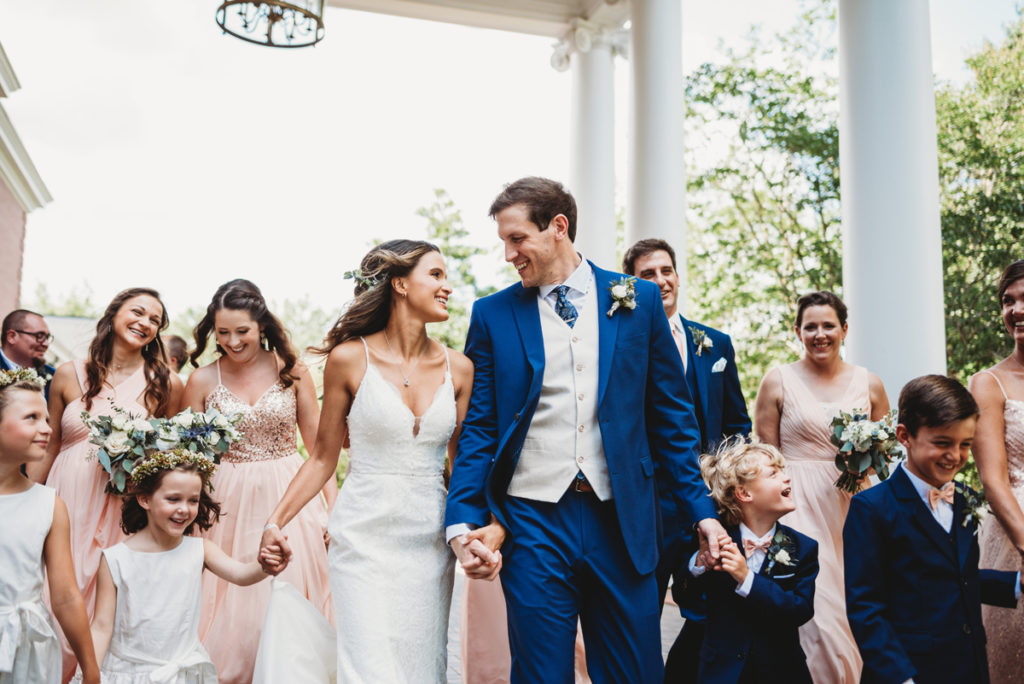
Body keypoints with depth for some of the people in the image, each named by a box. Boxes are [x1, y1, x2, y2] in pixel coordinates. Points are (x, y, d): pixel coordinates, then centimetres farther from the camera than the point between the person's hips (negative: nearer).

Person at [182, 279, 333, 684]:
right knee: (230, 612, 5)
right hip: (227, 503, 0)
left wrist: (334, 510, -4)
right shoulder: (202, 381, 0)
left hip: (288, 498, 0)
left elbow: (319, 444, 1)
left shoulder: (291, 371, -1)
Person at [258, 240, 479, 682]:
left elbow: (463, 462, 7)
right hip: (365, 541, -3)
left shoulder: (457, 368, 3)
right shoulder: (350, 359, -5)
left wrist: (488, 526, -8)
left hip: (430, 543, 3)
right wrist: (276, 521, -9)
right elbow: (323, 457, 1)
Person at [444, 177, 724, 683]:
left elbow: (671, 415, 7)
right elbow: (479, 428, 3)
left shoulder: (639, 301, 4)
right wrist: (463, 523, -8)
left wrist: (701, 509, 3)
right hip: (533, 522, 0)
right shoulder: (492, 314, 3)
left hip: (622, 522, 1)